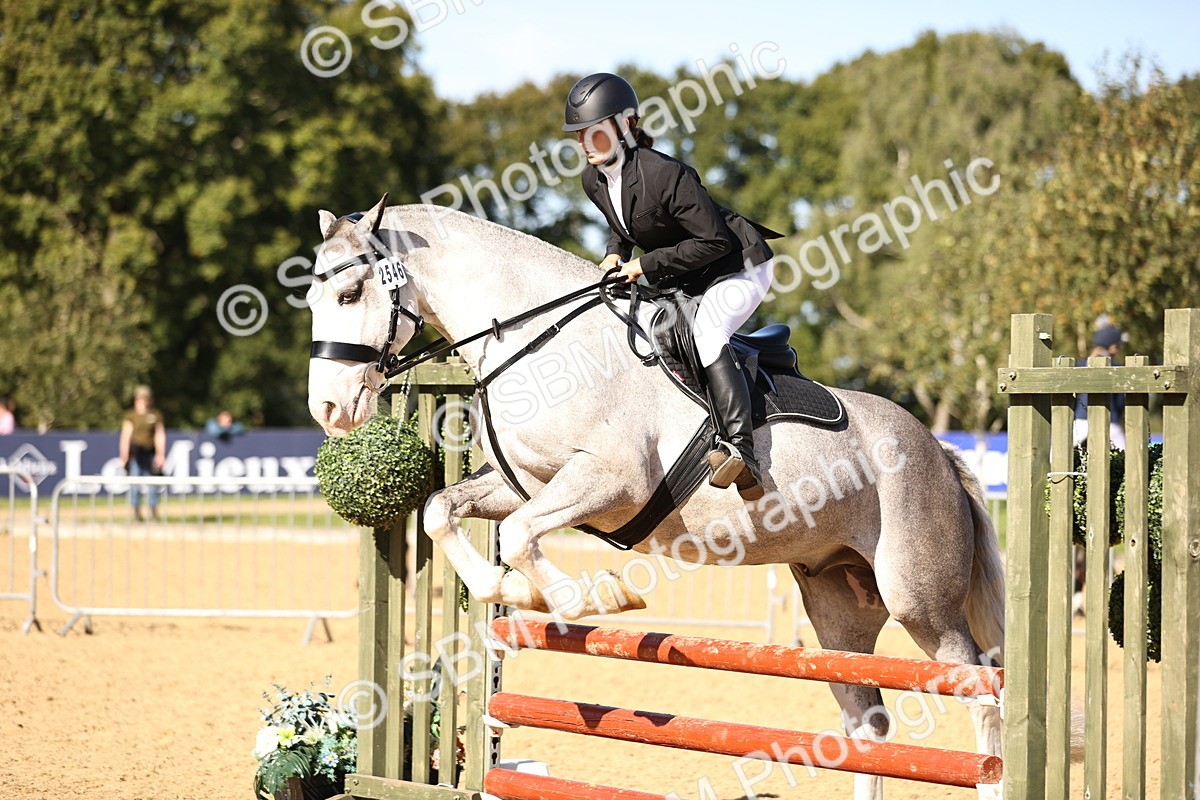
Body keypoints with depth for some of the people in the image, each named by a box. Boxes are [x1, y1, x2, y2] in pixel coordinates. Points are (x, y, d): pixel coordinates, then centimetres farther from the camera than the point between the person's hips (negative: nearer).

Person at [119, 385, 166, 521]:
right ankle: (136, 511, 4)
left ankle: (154, 510, 10)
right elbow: (126, 435, 0)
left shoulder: (155, 415, 7)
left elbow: (160, 436, 7)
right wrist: (124, 454, -7)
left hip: (150, 452, 1)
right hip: (135, 452, -1)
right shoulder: (130, 415, 3)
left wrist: (161, 454, 1)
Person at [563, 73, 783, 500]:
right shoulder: (594, 180, -3)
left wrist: (647, 264, -27)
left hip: (739, 268, -10)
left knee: (705, 331, -33)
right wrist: (615, 253, -3)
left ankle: (741, 453, -41)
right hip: (685, 281, 10)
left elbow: (716, 240, -29)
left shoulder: (664, 174, -29)